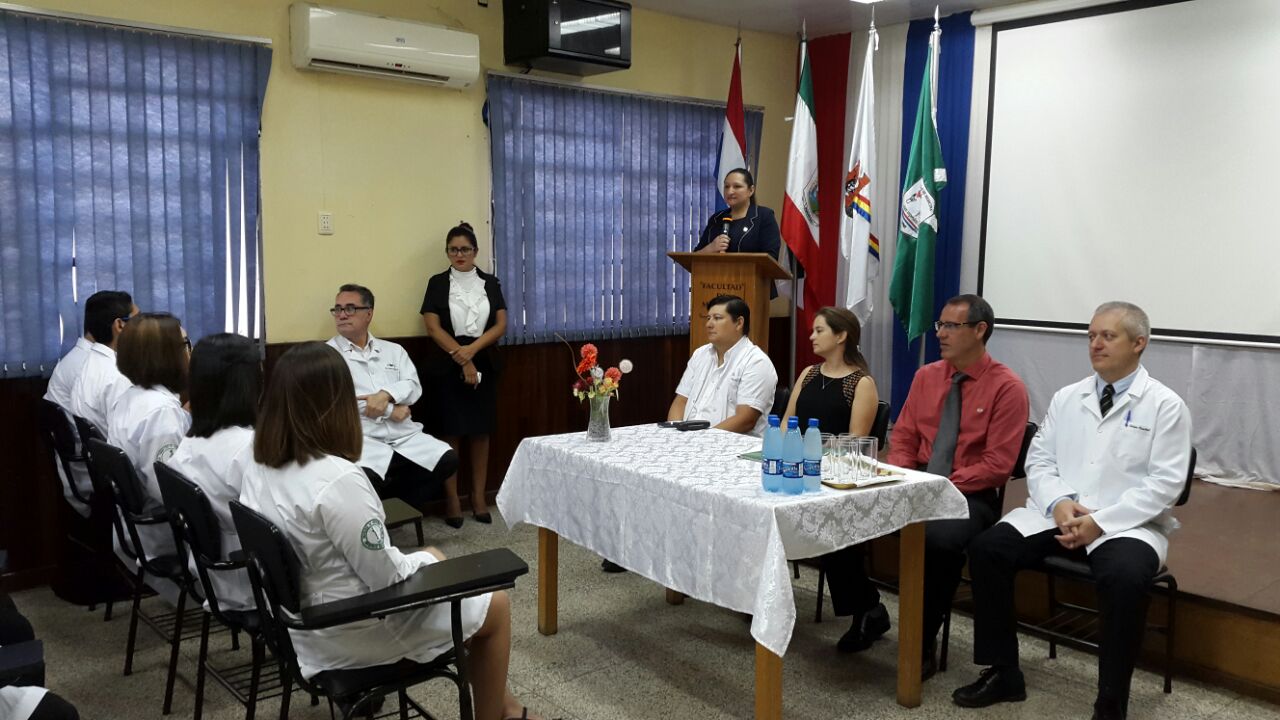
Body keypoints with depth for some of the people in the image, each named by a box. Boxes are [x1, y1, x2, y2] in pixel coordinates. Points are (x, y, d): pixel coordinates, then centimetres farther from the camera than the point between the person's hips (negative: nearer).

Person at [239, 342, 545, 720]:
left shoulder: (258, 470, -3)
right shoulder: (338, 479, -31)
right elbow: (388, 577, -23)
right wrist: (427, 559, -2)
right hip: (353, 631, -9)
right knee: (495, 605, 8)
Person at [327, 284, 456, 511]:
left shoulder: (393, 350, 19)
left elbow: (414, 387, 6)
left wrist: (386, 394, -15)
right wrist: (390, 411, -6)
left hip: (404, 435, 5)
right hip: (360, 439, -5)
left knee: (448, 460, -18)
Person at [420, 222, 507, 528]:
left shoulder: (490, 283, 8)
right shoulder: (438, 283, 2)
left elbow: (501, 325, 1)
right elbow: (433, 327, -6)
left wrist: (472, 350, -15)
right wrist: (462, 360, -14)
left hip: (484, 365, 2)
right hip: (447, 367, -2)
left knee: (480, 432, 6)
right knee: (449, 433, -1)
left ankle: (479, 498, 14)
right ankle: (452, 500, 7)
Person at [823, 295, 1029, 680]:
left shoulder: (1007, 387, -7)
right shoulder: (926, 376, 10)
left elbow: (997, 465, -12)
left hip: (970, 495, -5)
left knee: (940, 539, -38)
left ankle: (922, 644, -13)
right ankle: (867, 612, 9)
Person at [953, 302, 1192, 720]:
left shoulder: (1165, 406, -1)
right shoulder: (1066, 398, 12)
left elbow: (1164, 484, -9)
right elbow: (1038, 462, 10)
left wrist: (1101, 521, -19)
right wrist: (1059, 503, -11)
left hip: (1127, 525, -4)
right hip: (1058, 515, 4)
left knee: (1123, 578, -36)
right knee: (987, 549, -17)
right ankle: (1003, 673, -4)